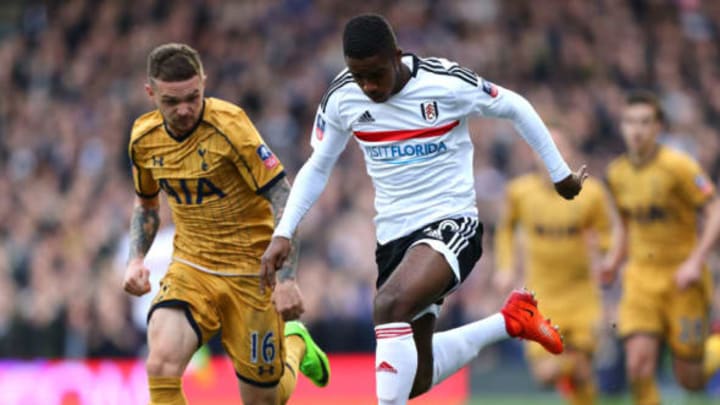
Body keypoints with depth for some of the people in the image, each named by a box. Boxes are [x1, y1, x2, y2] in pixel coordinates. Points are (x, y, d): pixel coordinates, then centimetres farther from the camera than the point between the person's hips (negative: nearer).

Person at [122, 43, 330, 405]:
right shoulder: (144, 137, -2)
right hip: (189, 268, 4)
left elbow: (282, 198, -19)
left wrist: (286, 279, -26)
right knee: (161, 365, -24)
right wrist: (136, 259, 1)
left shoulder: (228, 126, -19)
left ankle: (294, 344, 39)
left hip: (250, 272, -4)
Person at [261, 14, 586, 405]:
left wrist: (560, 174, 9)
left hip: (450, 223, -6)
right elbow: (317, 168, 10)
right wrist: (283, 233, -2)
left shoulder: (447, 83, -16)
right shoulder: (341, 98, -4)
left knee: (389, 304, -36)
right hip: (393, 236, 6)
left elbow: (515, 108, 0)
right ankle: (510, 321, 32)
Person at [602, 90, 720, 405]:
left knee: (689, 379, 1)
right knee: (639, 366, -16)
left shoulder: (678, 166, -13)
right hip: (641, 276, 4)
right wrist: (615, 260, 7)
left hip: (681, 279, -4)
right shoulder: (617, 173, 5)